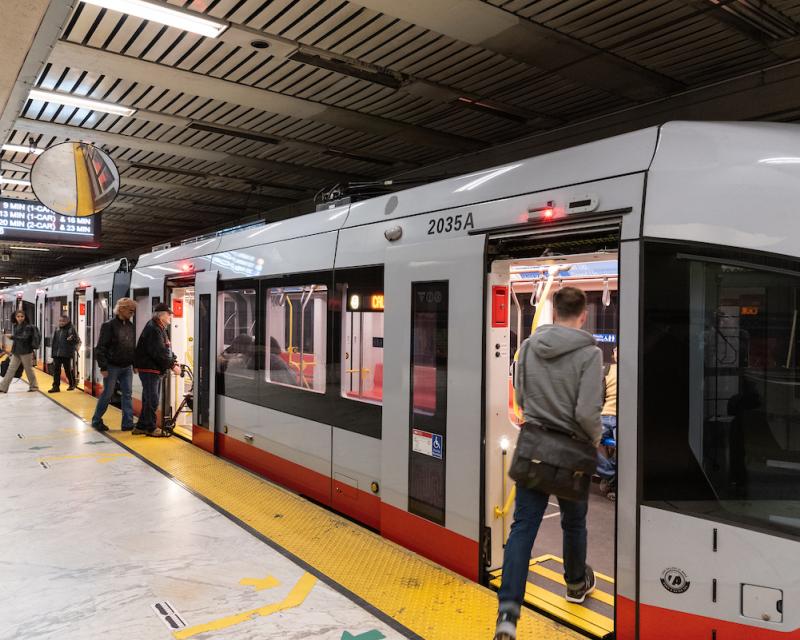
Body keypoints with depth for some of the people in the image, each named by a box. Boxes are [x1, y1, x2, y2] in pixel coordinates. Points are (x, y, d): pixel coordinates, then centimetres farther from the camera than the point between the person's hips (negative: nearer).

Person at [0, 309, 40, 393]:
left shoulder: (28, 327, -11)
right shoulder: (14, 326, 10)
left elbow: (24, 337, -23)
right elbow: (15, 338, 18)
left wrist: (12, 336, -22)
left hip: (26, 352, -6)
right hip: (16, 352, 6)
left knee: (29, 369, 5)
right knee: (11, 369, 2)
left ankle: (34, 386, 20)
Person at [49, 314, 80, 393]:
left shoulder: (71, 329, -6)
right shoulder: (57, 330, 11)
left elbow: (77, 341, -6)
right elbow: (54, 341, 19)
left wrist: (70, 340, -26)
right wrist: (53, 352, 16)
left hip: (67, 354, -5)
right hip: (57, 354, 5)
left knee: (68, 370, 6)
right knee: (56, 370, 2)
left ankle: (72, 385, 25)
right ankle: (56, 387, 7)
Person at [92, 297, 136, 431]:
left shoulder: (131, 326, 9)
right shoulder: (109, 325, -9)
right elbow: (101, 347, -11)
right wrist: (103, 367, -15)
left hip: (127, 367, 6)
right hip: (112, 366, -6)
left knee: (128, 394, 4)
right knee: (107, 394, 3)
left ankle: (128, 423, 8)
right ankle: (96, 420, 20)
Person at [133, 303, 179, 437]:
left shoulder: (160, 328, 15)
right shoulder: (153, 329, -19)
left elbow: (166, 349, 17)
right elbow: (159, 352, -25)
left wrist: (174, 360, 4)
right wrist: (172, 366, -21)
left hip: (156, 369, 11)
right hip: (149, 369, -11)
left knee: (149, 399, 16)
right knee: (152, 399, -4)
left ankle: (141, 426, 25)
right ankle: (151, 428, 6)